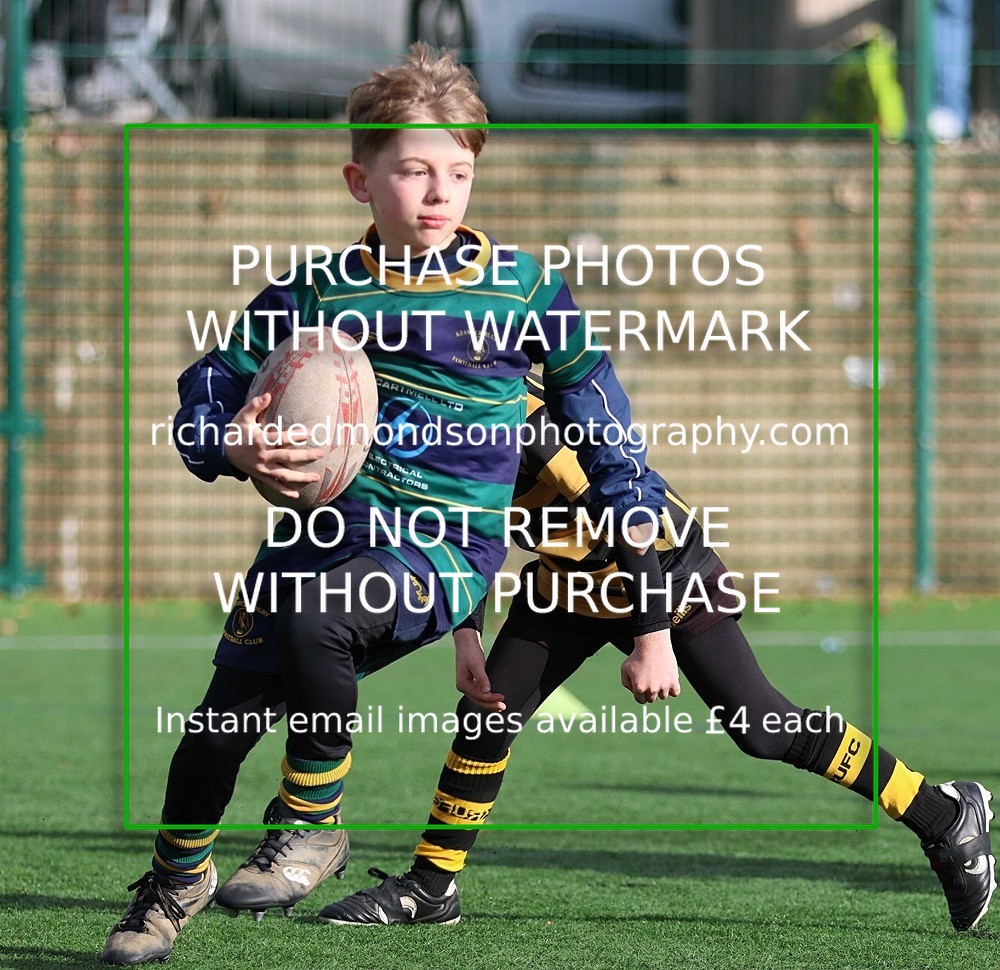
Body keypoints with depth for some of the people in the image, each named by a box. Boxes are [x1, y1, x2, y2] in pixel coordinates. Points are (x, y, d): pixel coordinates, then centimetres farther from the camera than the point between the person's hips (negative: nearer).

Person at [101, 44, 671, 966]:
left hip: (448, 545, -4)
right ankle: (175, 882, 29)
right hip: (326, 522, 4)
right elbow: (208, 387, 10)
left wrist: (634, 508, 8)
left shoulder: (520, 286, 0)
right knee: (222, 717, 1)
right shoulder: (317, 291, 4)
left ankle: (313, 827, -13)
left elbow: (590, 389, 10)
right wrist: (233, 444, -12)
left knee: (313, 618, -35)